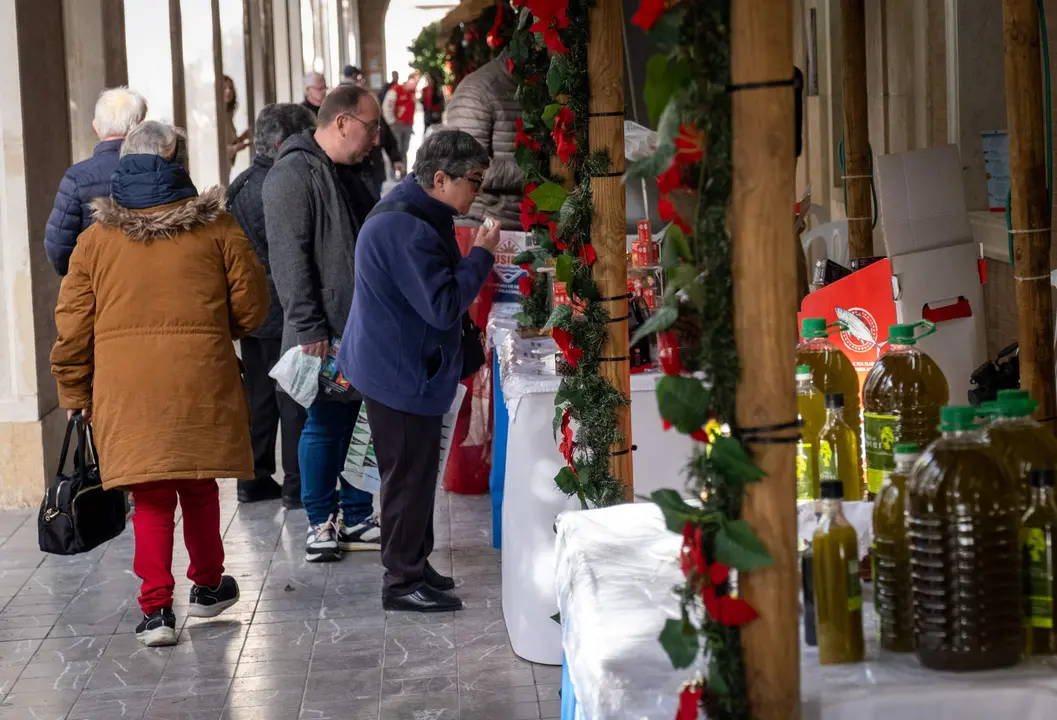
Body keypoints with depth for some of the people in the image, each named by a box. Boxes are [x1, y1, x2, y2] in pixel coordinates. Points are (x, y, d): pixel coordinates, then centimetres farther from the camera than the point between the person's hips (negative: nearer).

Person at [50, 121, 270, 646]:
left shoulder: (96, 238, 3)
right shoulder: (216, 228, 1)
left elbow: (73, 326, 4)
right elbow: (251, 305, 4)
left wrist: (75, 393, 13)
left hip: (125, 386, 0)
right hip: (202, 378, 0)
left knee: (150, 495, 5)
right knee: (198, 485, 16)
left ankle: (156, 608, -1)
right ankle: (207, 587, 32)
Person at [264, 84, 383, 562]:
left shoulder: (349, 174, 17)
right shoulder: (293, 174, -12)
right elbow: (290, 257, -18)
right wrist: (309, 329, -20)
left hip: (361, 326, 9)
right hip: (324, 333, -9)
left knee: (361, 423, 11)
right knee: (326, 423, -1)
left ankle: (357, 519, 21)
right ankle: (320, 523, 11)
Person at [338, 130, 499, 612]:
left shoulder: (418, 218, 10)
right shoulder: (407, 231, -26)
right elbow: (444, 306, -28)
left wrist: (474, 258, 4)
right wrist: (481, 255, -20)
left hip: (403, 368, 11)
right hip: (401, 373, -11)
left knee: (415, 470, 18)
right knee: (409, 474, -2)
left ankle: (413, 566, 29)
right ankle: (403, 582, 7)